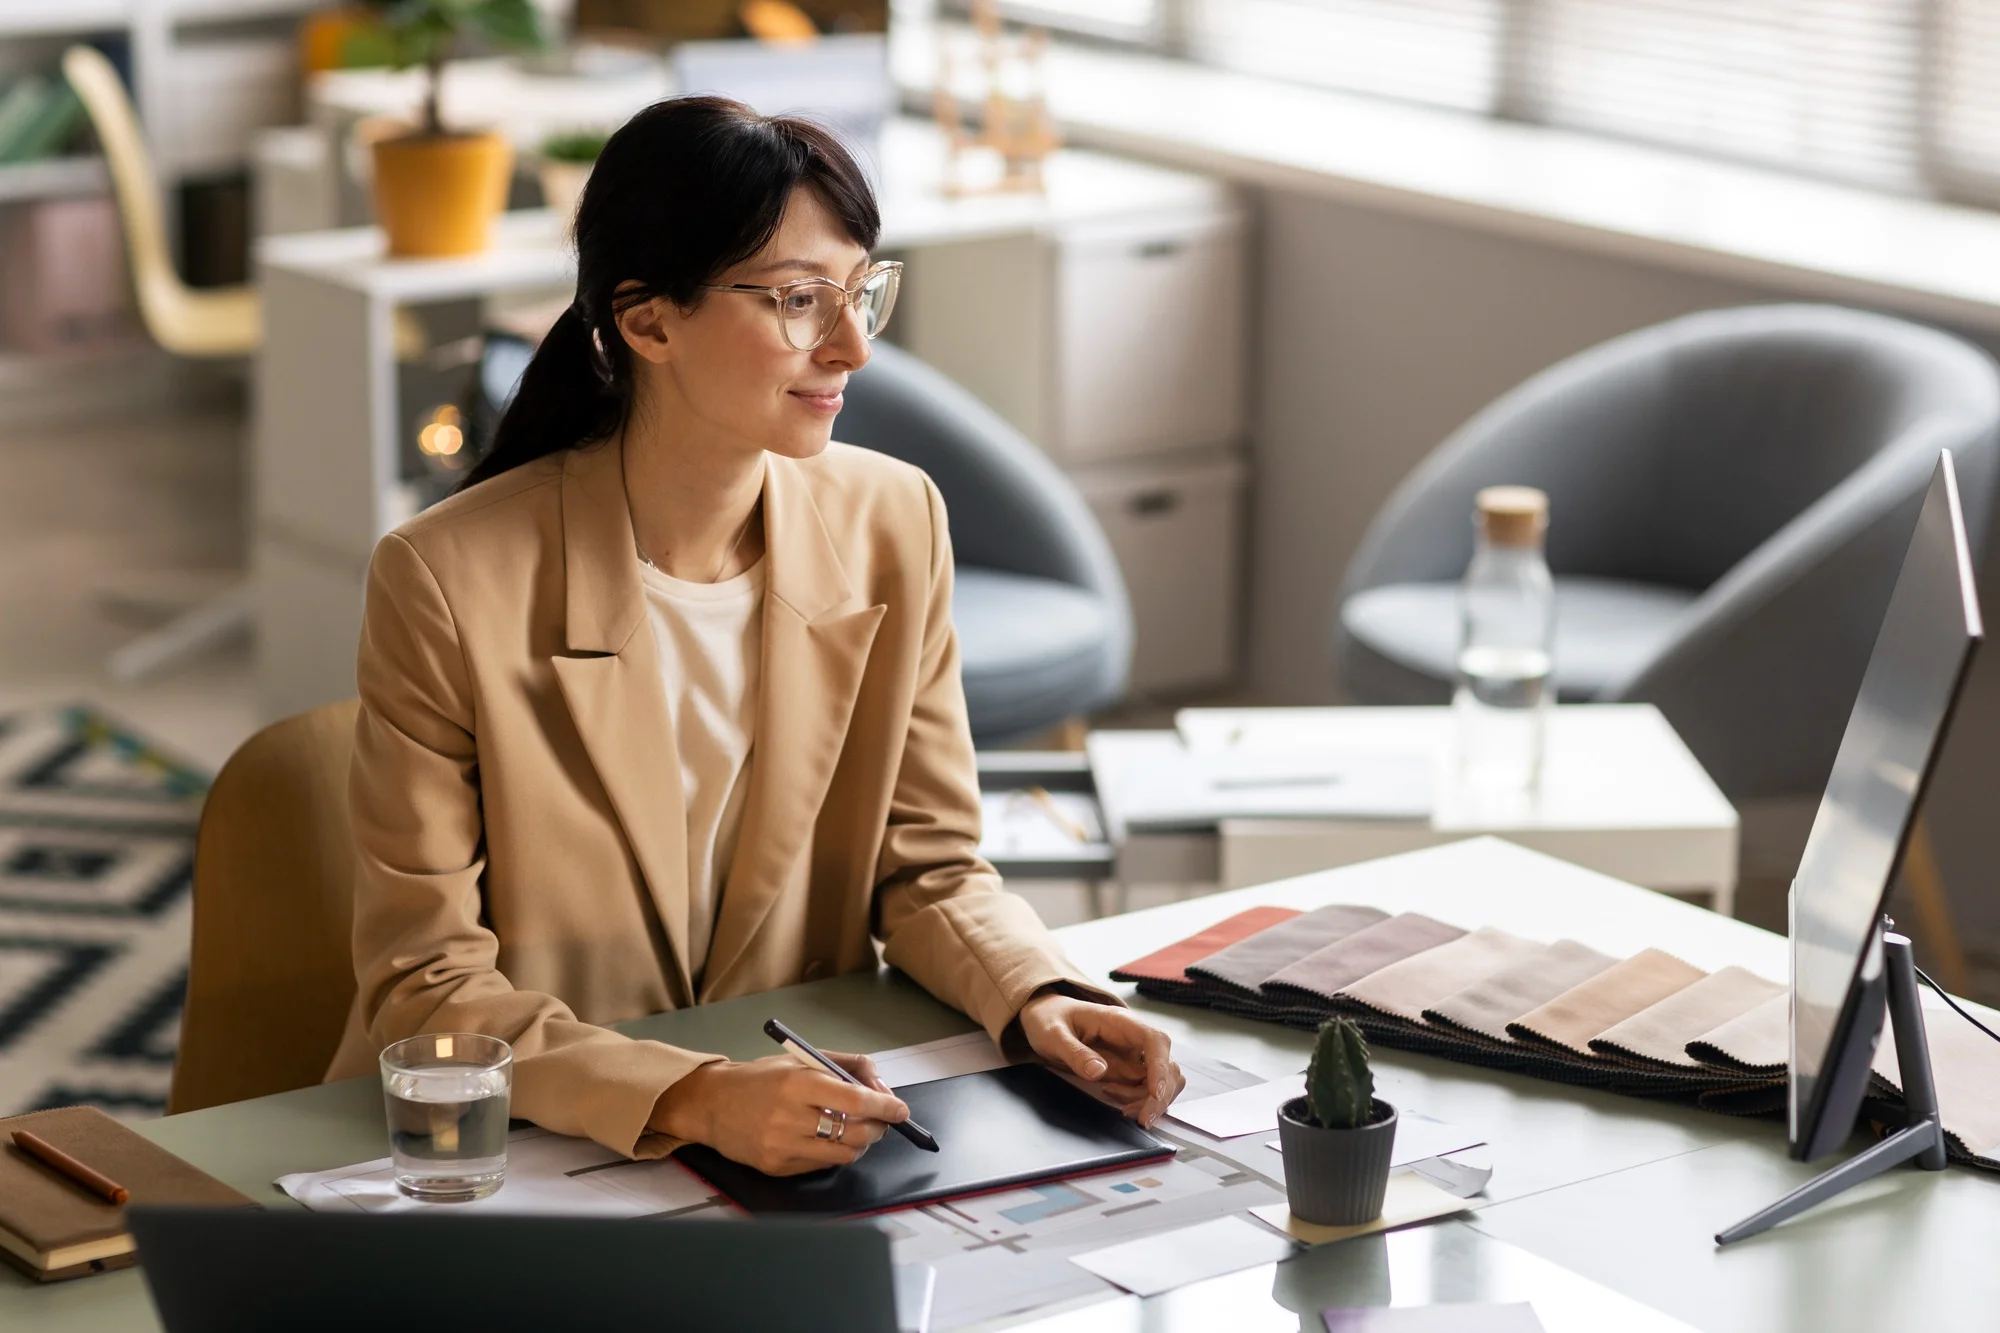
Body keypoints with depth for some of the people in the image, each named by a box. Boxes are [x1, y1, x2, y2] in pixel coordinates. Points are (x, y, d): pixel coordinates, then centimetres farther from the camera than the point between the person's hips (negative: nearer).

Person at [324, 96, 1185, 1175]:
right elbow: (424, 989, -15)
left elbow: (927, 865, 8)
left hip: (801, 1118, 3)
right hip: (515, 1151, -3)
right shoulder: (447, 583, -16)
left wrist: (1037, 999, -13)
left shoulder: (893, 527, -1)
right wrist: (690, 1099, -29)